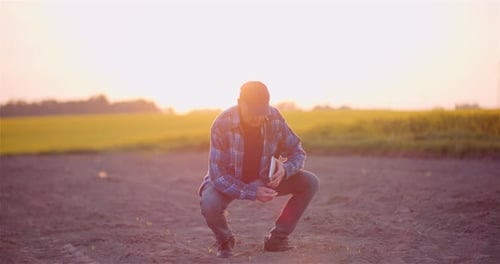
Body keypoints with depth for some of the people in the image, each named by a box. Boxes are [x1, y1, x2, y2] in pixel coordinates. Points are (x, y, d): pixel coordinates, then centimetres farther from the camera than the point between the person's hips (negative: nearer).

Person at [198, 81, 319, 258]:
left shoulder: (275, 118, -18)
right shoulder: (222, 125, -28)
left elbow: (297, 152, -6)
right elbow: (217, 174, -27)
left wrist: (285, 169, -29)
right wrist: (252, 193, -36)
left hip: (262, 179, 4)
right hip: (227, 181, -4)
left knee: (310, 182, -15)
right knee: (209, 203, -38)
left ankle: (277, 238, 0)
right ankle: (224, 240, -1)